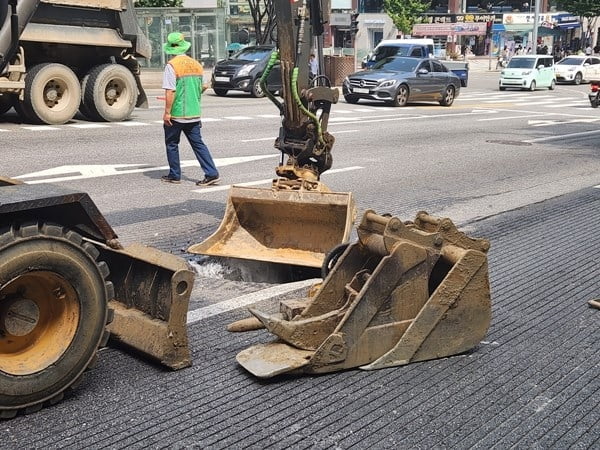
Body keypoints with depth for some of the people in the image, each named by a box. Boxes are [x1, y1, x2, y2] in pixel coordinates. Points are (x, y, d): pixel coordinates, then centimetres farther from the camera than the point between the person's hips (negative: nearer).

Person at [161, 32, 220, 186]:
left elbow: (170, 92, -18)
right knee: (198, 143, 8)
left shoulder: (172, 65, -13)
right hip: (194, 114, 6)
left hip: (176, 115, -5)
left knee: (172, 144, 11)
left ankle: (174, 175, 17)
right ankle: (212, 173, 0)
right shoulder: (196, 64, 8)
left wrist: (167, 112, -14)